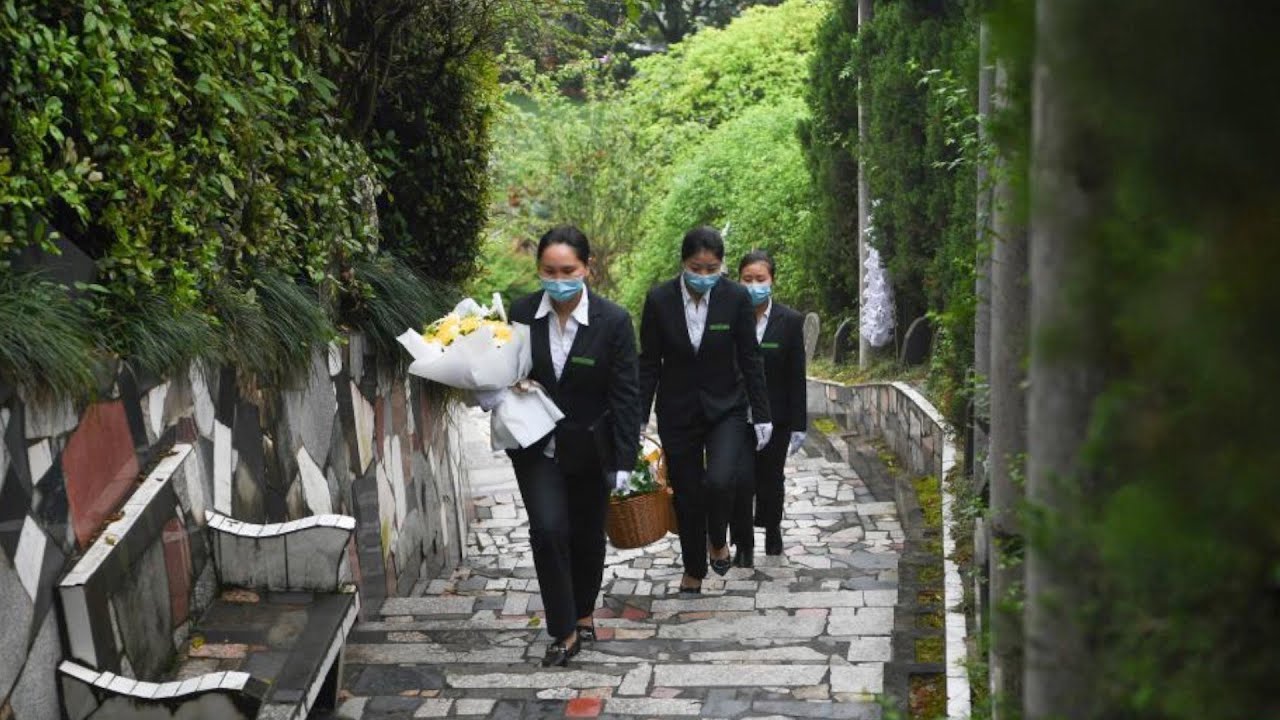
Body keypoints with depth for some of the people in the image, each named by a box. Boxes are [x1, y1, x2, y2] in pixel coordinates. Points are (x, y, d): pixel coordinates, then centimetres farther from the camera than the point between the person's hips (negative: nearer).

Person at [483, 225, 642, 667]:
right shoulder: (522, 312, -8)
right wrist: (493, 394, -17)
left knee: (587, 534, 14)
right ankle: (564, 632, 0)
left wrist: (625, 461, -14)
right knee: (548, 530, -13)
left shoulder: (613, 321, -16)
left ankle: (584, 613, 38)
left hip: (590, 450, -1)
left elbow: (625, 396, -12)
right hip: (536, 448, 1)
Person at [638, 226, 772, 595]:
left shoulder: (736, 297, -10)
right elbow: (649, 364, -3)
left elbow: (750, 359, -3)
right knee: (687, 495, 8)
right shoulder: (659, 299, -9)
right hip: (678, 412, 1)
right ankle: (694, 570, 30)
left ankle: (717, 540, 10)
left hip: (726, 408, -1)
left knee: (719, 481, -22)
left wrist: (761, 415, -3)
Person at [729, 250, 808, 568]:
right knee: (741, 481, -8)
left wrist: (798, 425, -3)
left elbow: (797, 378, -3)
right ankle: (743, 545, 10)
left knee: (770, 480, 13)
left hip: (775, 416, 1)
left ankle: (772, 529, 41)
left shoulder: (790, 321, -5)